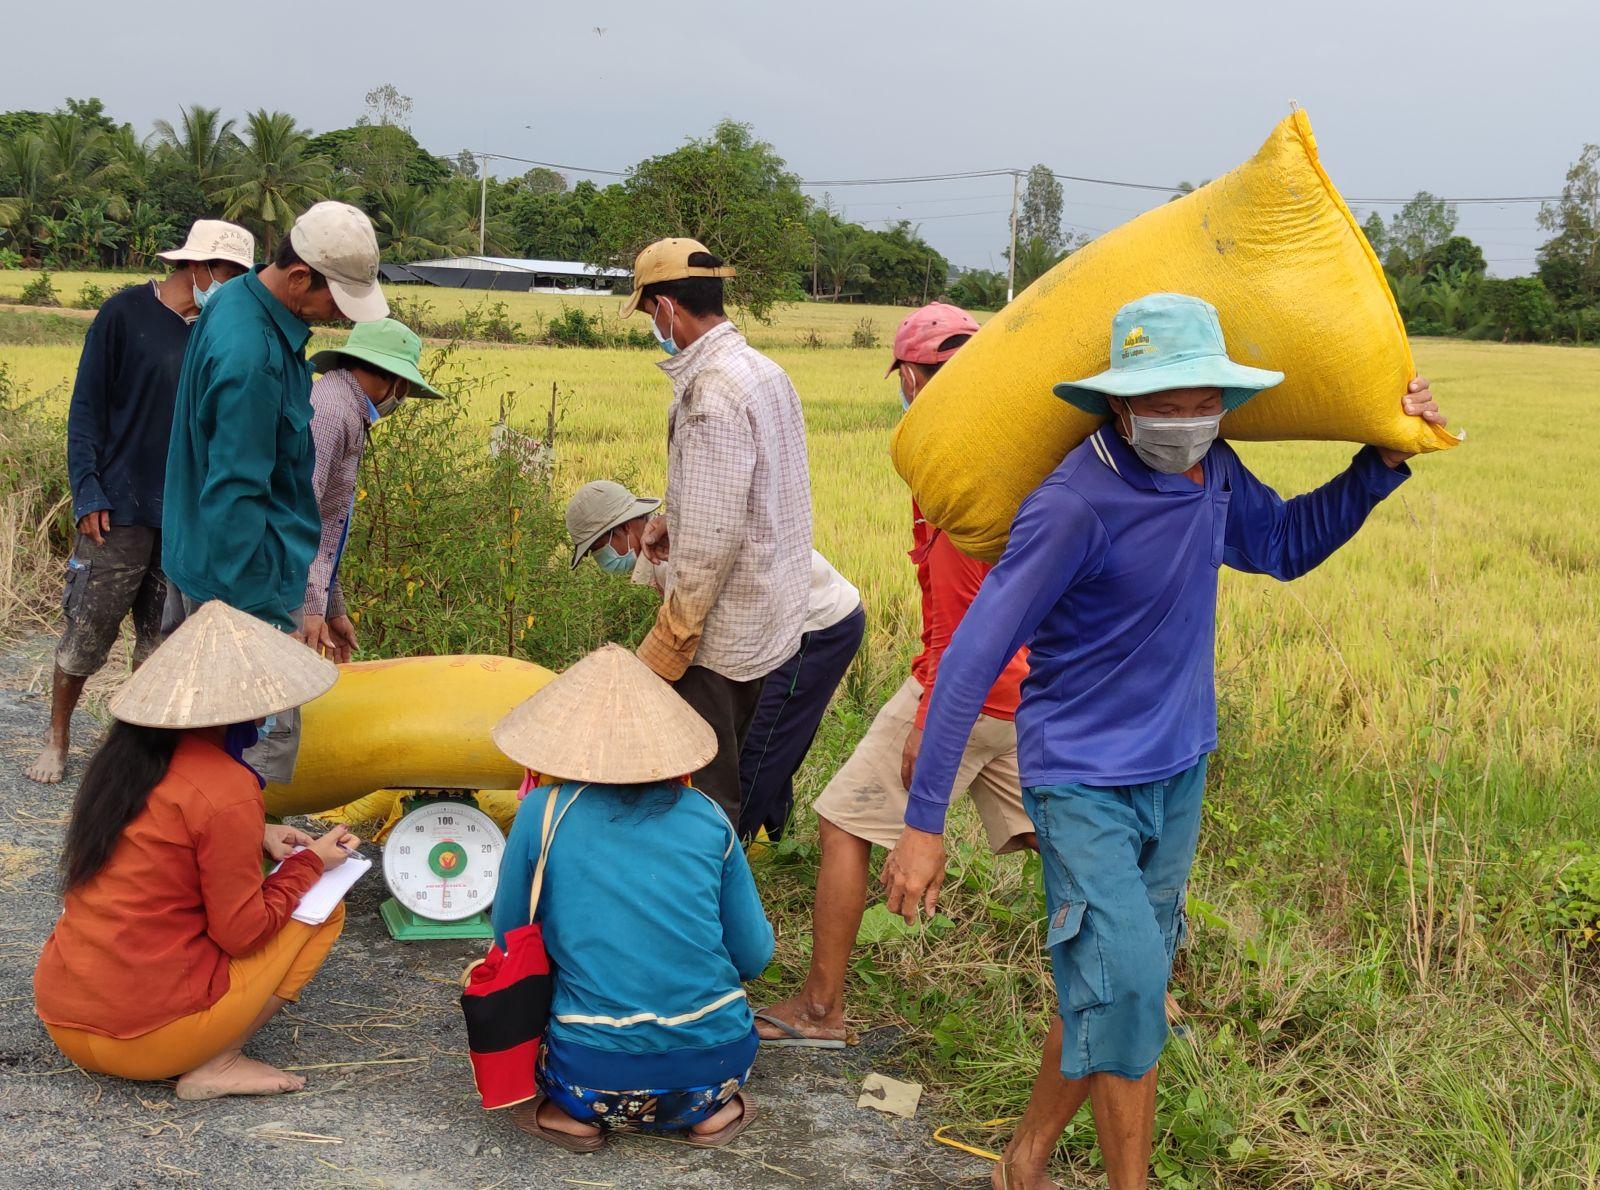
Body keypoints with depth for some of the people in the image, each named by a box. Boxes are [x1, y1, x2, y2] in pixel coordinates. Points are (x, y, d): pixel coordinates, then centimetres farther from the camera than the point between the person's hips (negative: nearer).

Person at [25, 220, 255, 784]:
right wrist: (88, 494, -11)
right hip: (120, 509, -5)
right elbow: (86, 409, -4)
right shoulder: (126, 313, -6)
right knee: (86, 631, 1)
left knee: (163, 637, 10)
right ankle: (57, 738, 18)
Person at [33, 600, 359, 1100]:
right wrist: (310, 863, 2)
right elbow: (242, 931, -11)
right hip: (149, 1037, -7)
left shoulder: (122, 756, 5)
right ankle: (215, 1066, -2)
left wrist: (255, 837, 13)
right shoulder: (226, 790, -18)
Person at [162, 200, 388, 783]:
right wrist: (270, 619, -22)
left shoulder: (236, 299, 5)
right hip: (241, 575, -11)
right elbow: (235, 496, -26)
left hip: (195, 558, 11)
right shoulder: (251, 357, -28)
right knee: (268, 736, -4)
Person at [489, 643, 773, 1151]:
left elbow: (509, 939, 8)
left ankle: (574, 1115, 7)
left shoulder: (543, 812, -4)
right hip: (718, 1066, 3)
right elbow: (753, 957, 8)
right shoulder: (707, 816, 2)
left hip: (597, 1080, -2)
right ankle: (712, 1109, 12)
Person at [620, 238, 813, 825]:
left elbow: (713, 542, -23)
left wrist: (668, 644, -18)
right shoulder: (766, 371, 10)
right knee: (722, 782, 21)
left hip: (718, 640, -10)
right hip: (770, 624, 10)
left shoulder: (712, 392, -21)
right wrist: (676, 522, 15)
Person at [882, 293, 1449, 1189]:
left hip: (1178, 773, 7)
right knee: (1127, 991, -13)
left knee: (1108, 995, 14)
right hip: (1083, 784, -7)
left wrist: (1383, 460, 5)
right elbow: (974, 658, -23)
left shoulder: (1212, 473, -3)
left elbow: (1286, 546, 18)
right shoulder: (1076, 504, -25)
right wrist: (924, 822, -24)